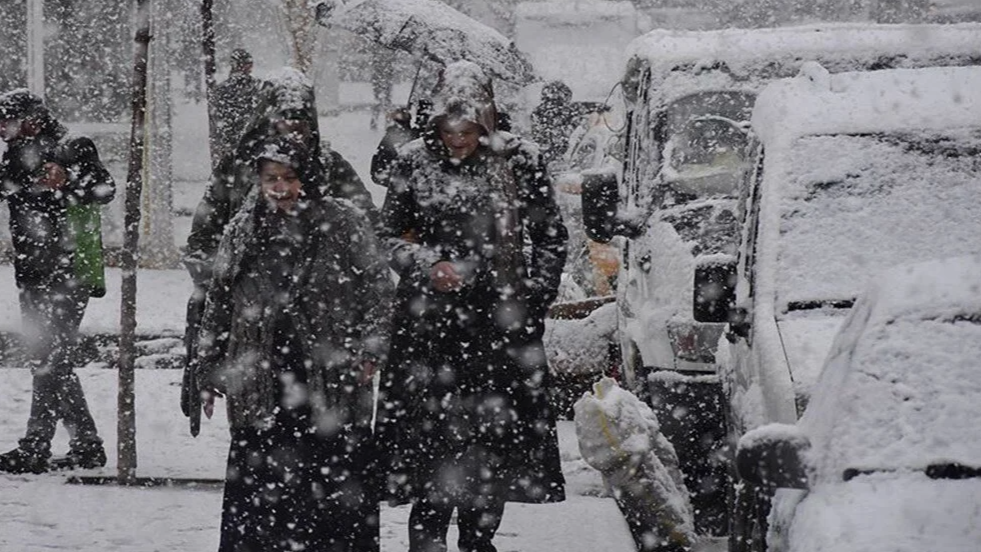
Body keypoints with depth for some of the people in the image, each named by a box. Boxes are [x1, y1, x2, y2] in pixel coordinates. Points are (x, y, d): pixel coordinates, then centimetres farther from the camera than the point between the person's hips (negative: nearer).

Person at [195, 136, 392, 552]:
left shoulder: (344, 225, 2)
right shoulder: (243, 232, 12)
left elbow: (377, 288, 2)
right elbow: (218, 306, 17)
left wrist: (369, 351, -9)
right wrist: (210, 372, 14)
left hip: (331, 381, -3)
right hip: (260, 390, 3)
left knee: (341, 486, -1)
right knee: (255, 491, 1)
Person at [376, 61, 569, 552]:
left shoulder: (518, 161, 1)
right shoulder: (414, 162, 1)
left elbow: (550, 237, 9)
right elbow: (390, 235, 9)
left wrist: (533, 299, 1)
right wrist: (429, 265, -9)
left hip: (500, 322, 1)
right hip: (429, 322, -1)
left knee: (496, 433, 6)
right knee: (432, 434, -6)